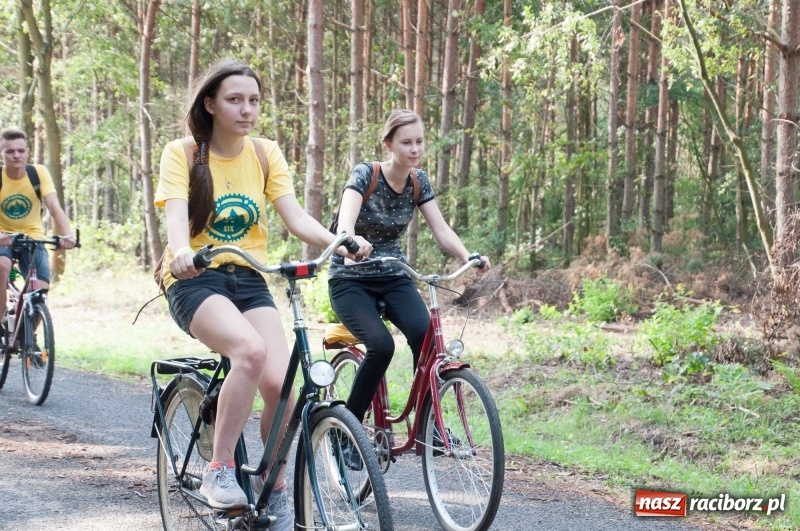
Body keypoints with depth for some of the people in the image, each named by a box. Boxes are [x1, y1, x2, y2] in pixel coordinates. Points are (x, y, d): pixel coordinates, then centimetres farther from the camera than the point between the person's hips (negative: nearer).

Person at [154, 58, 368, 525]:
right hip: (195, 281, -3)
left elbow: (295, 216, -5)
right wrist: (181, 250, -42)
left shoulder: (266, 154, 6)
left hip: (249, 281, 3)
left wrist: (336, 243, -25)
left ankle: (274, 486, 6)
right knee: (251, 350, -34)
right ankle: (220, 470, -20)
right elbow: (176, 214, -19)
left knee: (279, 382, -19)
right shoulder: (182, 154, -3)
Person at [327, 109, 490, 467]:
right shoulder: (365, 174, -16)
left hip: (393, 278, 4)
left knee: (426, 335, -26)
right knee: (381, 345, -30)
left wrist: (467, 256, -27)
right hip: (351, 280, -4)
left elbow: (442, 230, -6)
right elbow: (345, 222, -32)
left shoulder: (419, 182, 0)